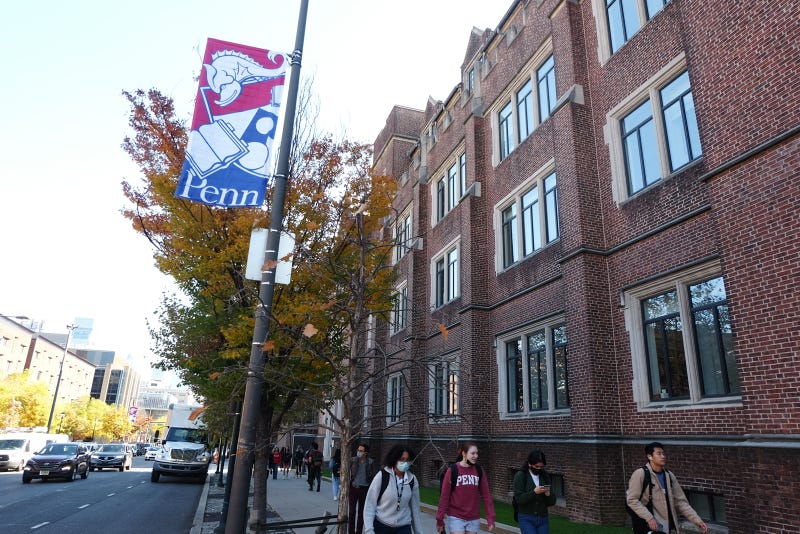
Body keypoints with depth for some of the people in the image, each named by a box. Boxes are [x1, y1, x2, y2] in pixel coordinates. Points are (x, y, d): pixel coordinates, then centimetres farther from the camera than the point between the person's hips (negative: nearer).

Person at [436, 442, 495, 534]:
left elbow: (486, 495, 1)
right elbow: (444, 496, -7)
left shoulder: (479, 471, 0)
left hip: (474, 519, 3)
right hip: (456, 517, -3)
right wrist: (439, 519, -5)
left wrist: (490, 518, -4)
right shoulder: (452, 470, -9)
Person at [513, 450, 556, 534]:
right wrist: (534, 492, -26)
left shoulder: (545, 477, 6)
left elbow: (552, 502, 7)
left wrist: (548, 495, -15)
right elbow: (519, 498, -14)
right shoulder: (520, 476, -7)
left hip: (543, 519, 4)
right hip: (526, 519, -4)